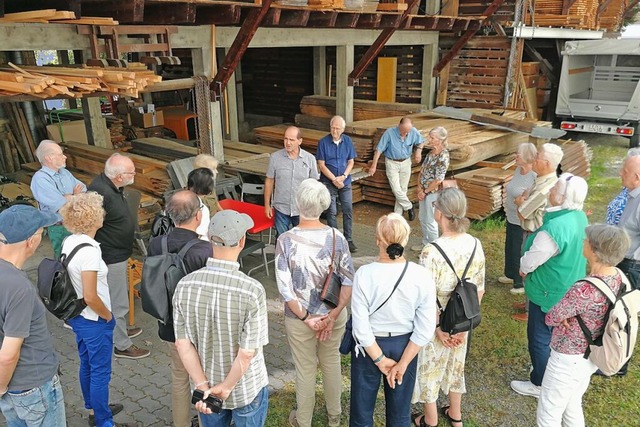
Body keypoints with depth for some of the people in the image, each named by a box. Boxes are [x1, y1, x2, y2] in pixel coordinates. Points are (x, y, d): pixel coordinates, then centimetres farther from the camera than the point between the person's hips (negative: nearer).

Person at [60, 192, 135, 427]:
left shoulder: (69, 242, -2)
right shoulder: (89, 251, -29)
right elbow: (90, 297, -29)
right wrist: (108, 316, -12)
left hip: (76, 316, 9)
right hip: (94, 321, -9)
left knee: (87, 365, 24)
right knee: (100, 372, 8)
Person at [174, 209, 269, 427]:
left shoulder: (185, 285, -16)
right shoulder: (252, 290, -28)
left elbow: (182, 343, -13)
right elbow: (247, 352, -24)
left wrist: (203, 386, -10)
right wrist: (226, 388, -11)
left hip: (206, 387, 3)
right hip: (247, 389, -3)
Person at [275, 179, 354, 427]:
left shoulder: (286, 240, -19)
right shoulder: (337, 238, -13)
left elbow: (284, 287, -19)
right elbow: (349, 281, -13)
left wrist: (305, 318, -12)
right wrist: (333, 315, -12)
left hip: (299, 318, -2)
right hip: (333, 314, 2)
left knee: (305, 369, 17)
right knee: (332, 362, 23)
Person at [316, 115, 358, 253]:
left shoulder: (347, 141, 0)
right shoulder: (323, 142, -9)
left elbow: (351, 162, 3)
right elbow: (321, 165, -9)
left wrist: (343, 176, -12)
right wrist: (334, 179, -14)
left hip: (345, 182, 3)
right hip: (328, 183, -3)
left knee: (348, 210, 5)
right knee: (331, 212, 3)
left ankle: (348, 240, 16)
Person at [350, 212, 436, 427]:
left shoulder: (364, 274, -23)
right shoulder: (421, 275, -17)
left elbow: (361, 327, -20)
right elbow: (425, 329, -14)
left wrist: (380, 360, -9)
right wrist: (403, 363, -8)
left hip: (369, 347, -2)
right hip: (404, 346, 2)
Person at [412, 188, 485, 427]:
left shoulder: (432, 252, -29)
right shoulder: (475, 245, -11)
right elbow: (479, 290, -2)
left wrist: (438, 329, -10)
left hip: (434, 325, -5)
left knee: (429, 370, 18)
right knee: (455, 365, 28)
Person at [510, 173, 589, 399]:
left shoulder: (555, 228, -34)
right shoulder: (580, 218, -5)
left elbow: (529, 261, -24)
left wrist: (523, 268, 0)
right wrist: (528, 267, 9)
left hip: (549, 292, -9)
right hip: (568, 289, 9)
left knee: (539, 338, 10)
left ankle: (539, 384, 28)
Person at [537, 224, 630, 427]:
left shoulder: (585, 289, -35)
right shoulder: (618, 276, -9)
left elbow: (550, 318, -20)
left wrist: (562, 316, -3)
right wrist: (569, 315, -10)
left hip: (568, 360, -8)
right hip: (592, 356, 8)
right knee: (572, 406, 28)